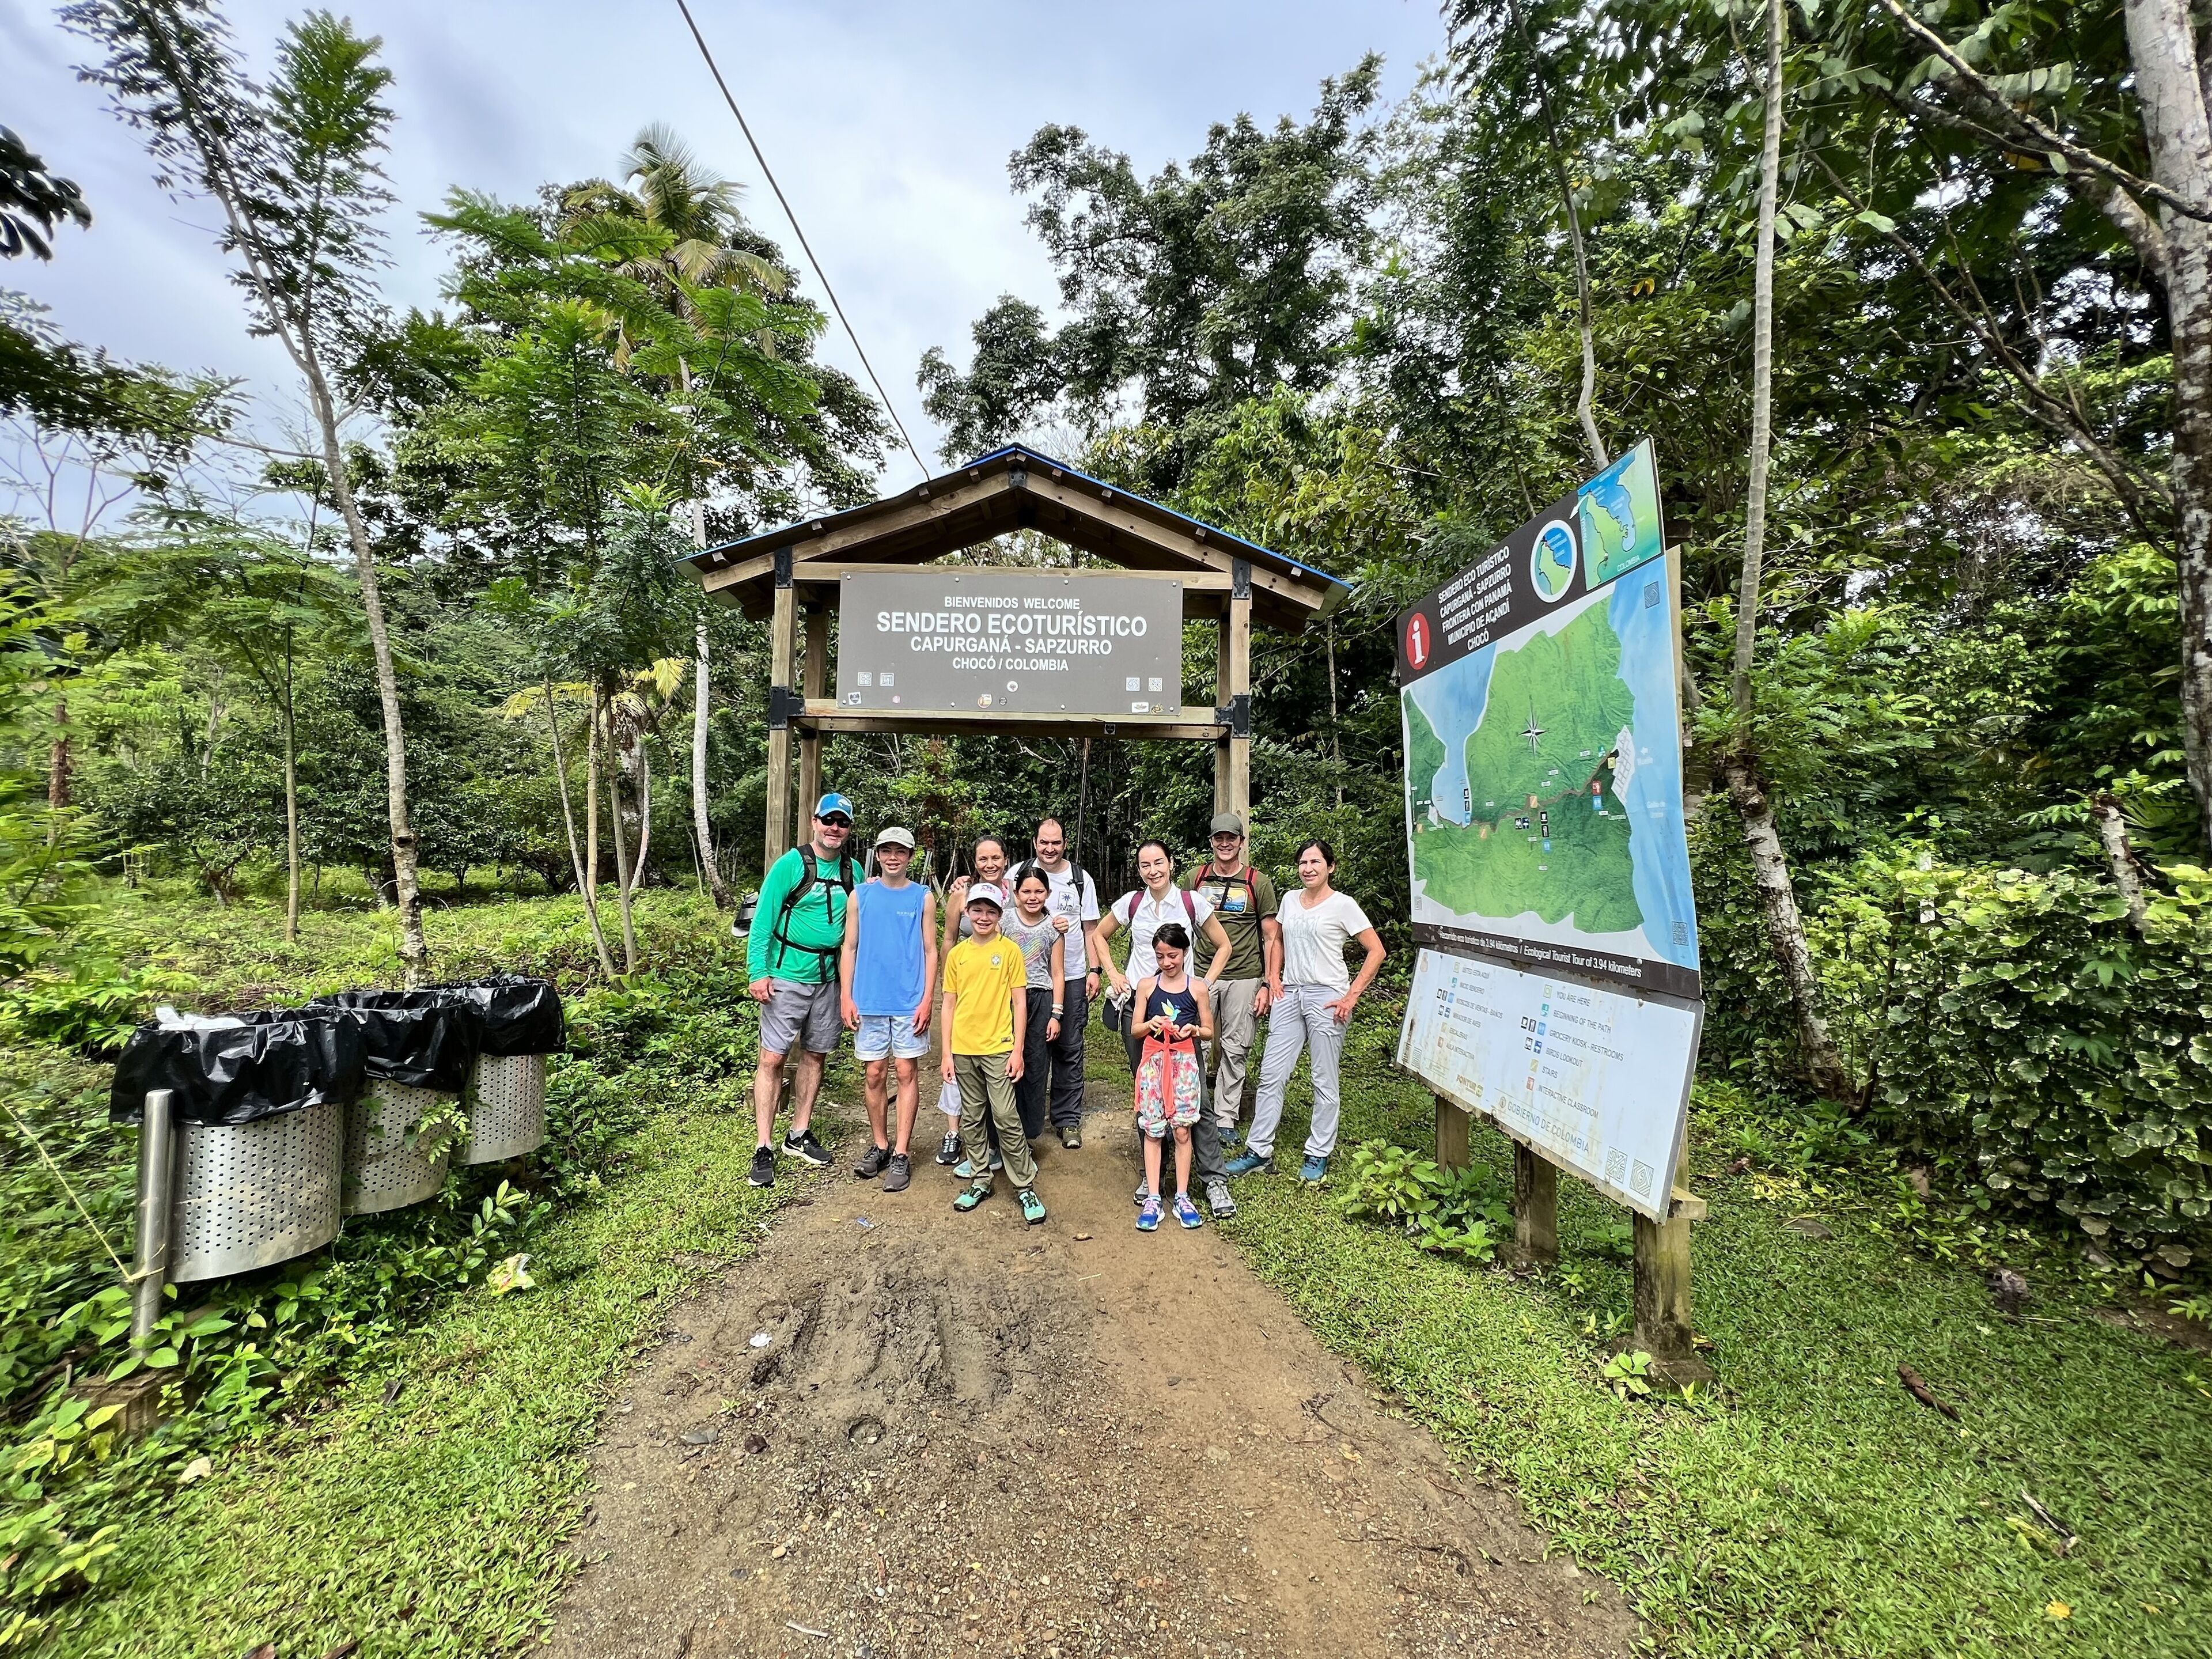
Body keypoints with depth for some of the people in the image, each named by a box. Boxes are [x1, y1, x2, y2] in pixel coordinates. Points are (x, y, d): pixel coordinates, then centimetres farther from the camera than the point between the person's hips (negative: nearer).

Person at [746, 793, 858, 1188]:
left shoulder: (852, 871, 5)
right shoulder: (790, 865, -8)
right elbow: (762, 920, -9)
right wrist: (759, 972, -16)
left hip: (829, 978, 5)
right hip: (788, 976, -5)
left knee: (815, 1055, 13)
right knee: (772, 1058, -3)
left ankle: (800, 1135, 28)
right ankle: (764, 1150, 7)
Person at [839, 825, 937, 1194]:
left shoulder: (923, 897, 2)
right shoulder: (861, 894, 5)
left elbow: (930, 951, 2)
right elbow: (850, 949, 7)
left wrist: (927, 1000, -5)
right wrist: (847, 997, 0)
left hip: (909, 1002, -1)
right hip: (869, 1001, 2)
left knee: (906, 1073, 1)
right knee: (874, 1075, 9)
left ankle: (901, 1154, 10)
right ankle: (879, 1146, 25)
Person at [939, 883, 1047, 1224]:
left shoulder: (1010, 951, -3)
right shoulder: (957, 954, 5)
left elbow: (1020, 1004, -3)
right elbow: (949, 1006, 7)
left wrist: (1017, 1051, -7)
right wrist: (947, 1054, 3)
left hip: (998, 1048, -3)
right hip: (963, 1050, 4)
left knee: (1007, 1119, -3)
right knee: (971, 1119, 13)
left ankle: (1025, 1186, 10)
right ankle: (981, 1180, 28)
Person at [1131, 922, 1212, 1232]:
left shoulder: (1197, 988, 1)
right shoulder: (1146, 986, 3)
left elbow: (1209, 1031, 7)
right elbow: (1135, 1029, 6)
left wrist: (1193, 1029, -13)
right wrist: (1150, 1025, -15)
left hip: (1184, 1061, -1)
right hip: (1153, 1060, 1)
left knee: (1182, 1130, 1)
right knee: (1152, 1130, 2)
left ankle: (1182, 1197, 14)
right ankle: (1152, 1198, 10)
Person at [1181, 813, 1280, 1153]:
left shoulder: (1259, 882, 1)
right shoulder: (1194, 879, 6)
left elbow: (1272, 938, 3)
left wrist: (1269, 984, -4)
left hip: (1244, 978, -1)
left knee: (1235, 1050, 7)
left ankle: (1225, 1119, 20)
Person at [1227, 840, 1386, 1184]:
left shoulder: (1343, 904, -6)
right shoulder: (1289, 900, 10)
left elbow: (1376, 951, -7)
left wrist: (1352, 995, -11)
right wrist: (1274, 978, 11)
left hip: (1326, 997, -5)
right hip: (1289, 995, 5)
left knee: (1324, 1081, 5)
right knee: (1271, 1074, 5)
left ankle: (1319, 1155, 20)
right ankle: (1260, 1151, 14)